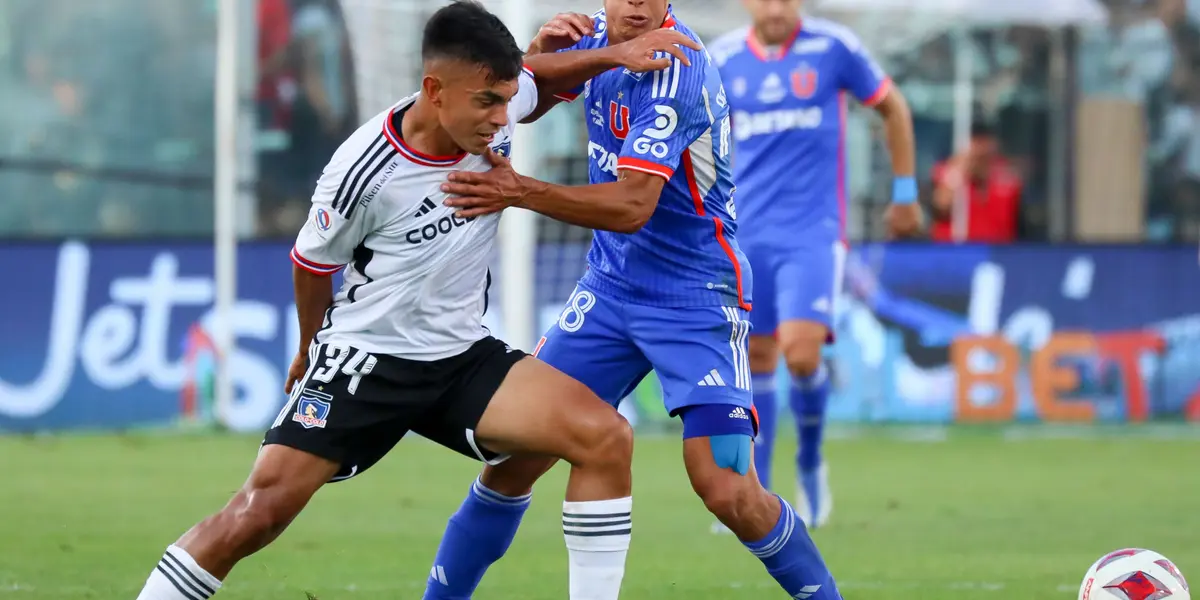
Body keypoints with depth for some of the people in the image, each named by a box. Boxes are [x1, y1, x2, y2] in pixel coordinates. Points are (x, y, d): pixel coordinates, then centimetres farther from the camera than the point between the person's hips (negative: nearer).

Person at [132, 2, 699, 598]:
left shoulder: (494, 108, -9)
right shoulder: (365, 171, -23)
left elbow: (536, 76, 19)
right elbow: (313, 262, -2)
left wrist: (615, 54, 4)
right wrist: (311, 346, 15)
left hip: (463, 358, 5)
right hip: (363, 358, -5)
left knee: (606, 437, -15)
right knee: (261, 511, -17)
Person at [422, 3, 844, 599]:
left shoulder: (672, 71, -22)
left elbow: (633, 206, -30)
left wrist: (520, 191, -40)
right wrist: (539, 55, -9)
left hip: (696, 298, -6)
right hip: (610, 287, 6)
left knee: (726, 491, -16)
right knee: (513, 458, -1)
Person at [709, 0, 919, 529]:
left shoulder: (833, 48, -5)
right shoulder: (722, 59, 3)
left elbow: (892, 107, 10)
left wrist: (904, 192, 13)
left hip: (813, 232, -3)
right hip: (745, 235, 3)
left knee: (802, 355, -17)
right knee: (755, 360, 3)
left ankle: (810, 462, 10)